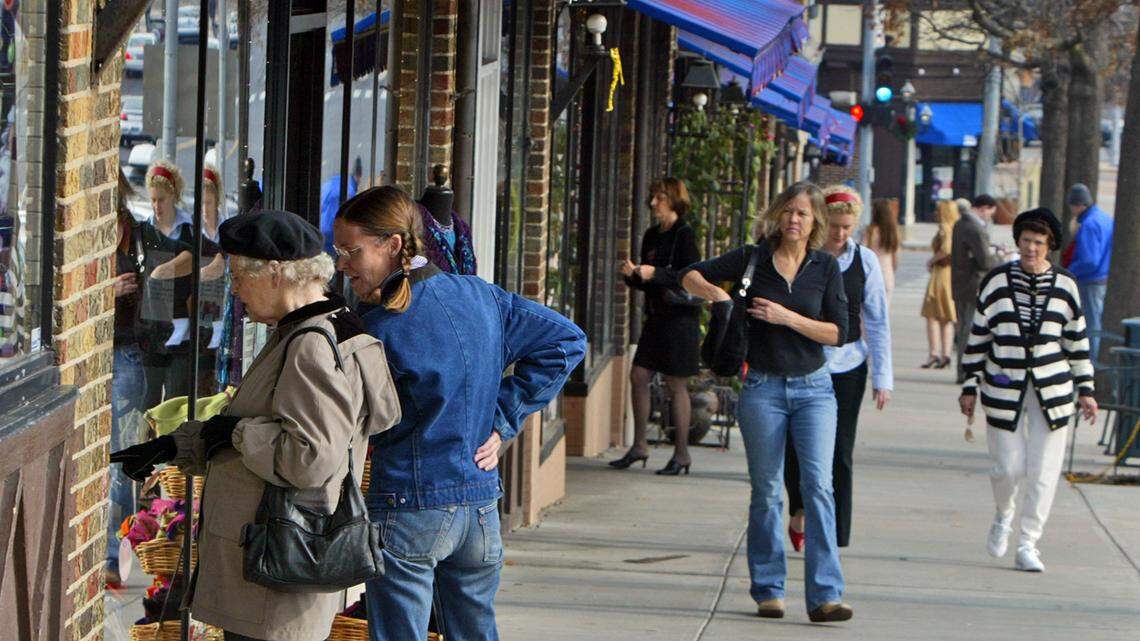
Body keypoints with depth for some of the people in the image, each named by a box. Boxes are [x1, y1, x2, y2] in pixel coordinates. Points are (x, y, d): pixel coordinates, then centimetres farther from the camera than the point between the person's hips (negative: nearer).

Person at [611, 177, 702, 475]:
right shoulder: (652, 236, 13)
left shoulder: (684, 235, -10)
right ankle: (640, 445, 13)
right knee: (638, 375, 4)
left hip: (680, 317, -8)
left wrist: (655, 274, -23)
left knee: (676, 384, -3)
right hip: (657, 316, 8)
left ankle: (682, 453, 5)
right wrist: (633, 274, -2)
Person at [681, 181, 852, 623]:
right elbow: (691, 275, 9)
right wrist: (716, 293, -11)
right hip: (763, 389, 0)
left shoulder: (825, 267, 2)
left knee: (818, 485, -12)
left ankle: (825, 595, -16)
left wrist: (786, 318, -14)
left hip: (813, 389, 0)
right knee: (767, 491, 3)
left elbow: (838, 332, -3)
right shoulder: (753, 259, 1)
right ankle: (768, 591, 14)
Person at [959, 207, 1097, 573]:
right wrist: (970, 387, 5)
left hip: (1051, 392, 1)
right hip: (1004, 390, -1)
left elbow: (1077, 340, 11)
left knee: (1043, 472, -3)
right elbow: (978, 337, 6)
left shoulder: (1065, 286, 4)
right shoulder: (996, 283, 1)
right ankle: (1003, 517, 29)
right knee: (1008, 467, -3)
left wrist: (1085, 390, 9)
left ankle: (1028, 545, 6)